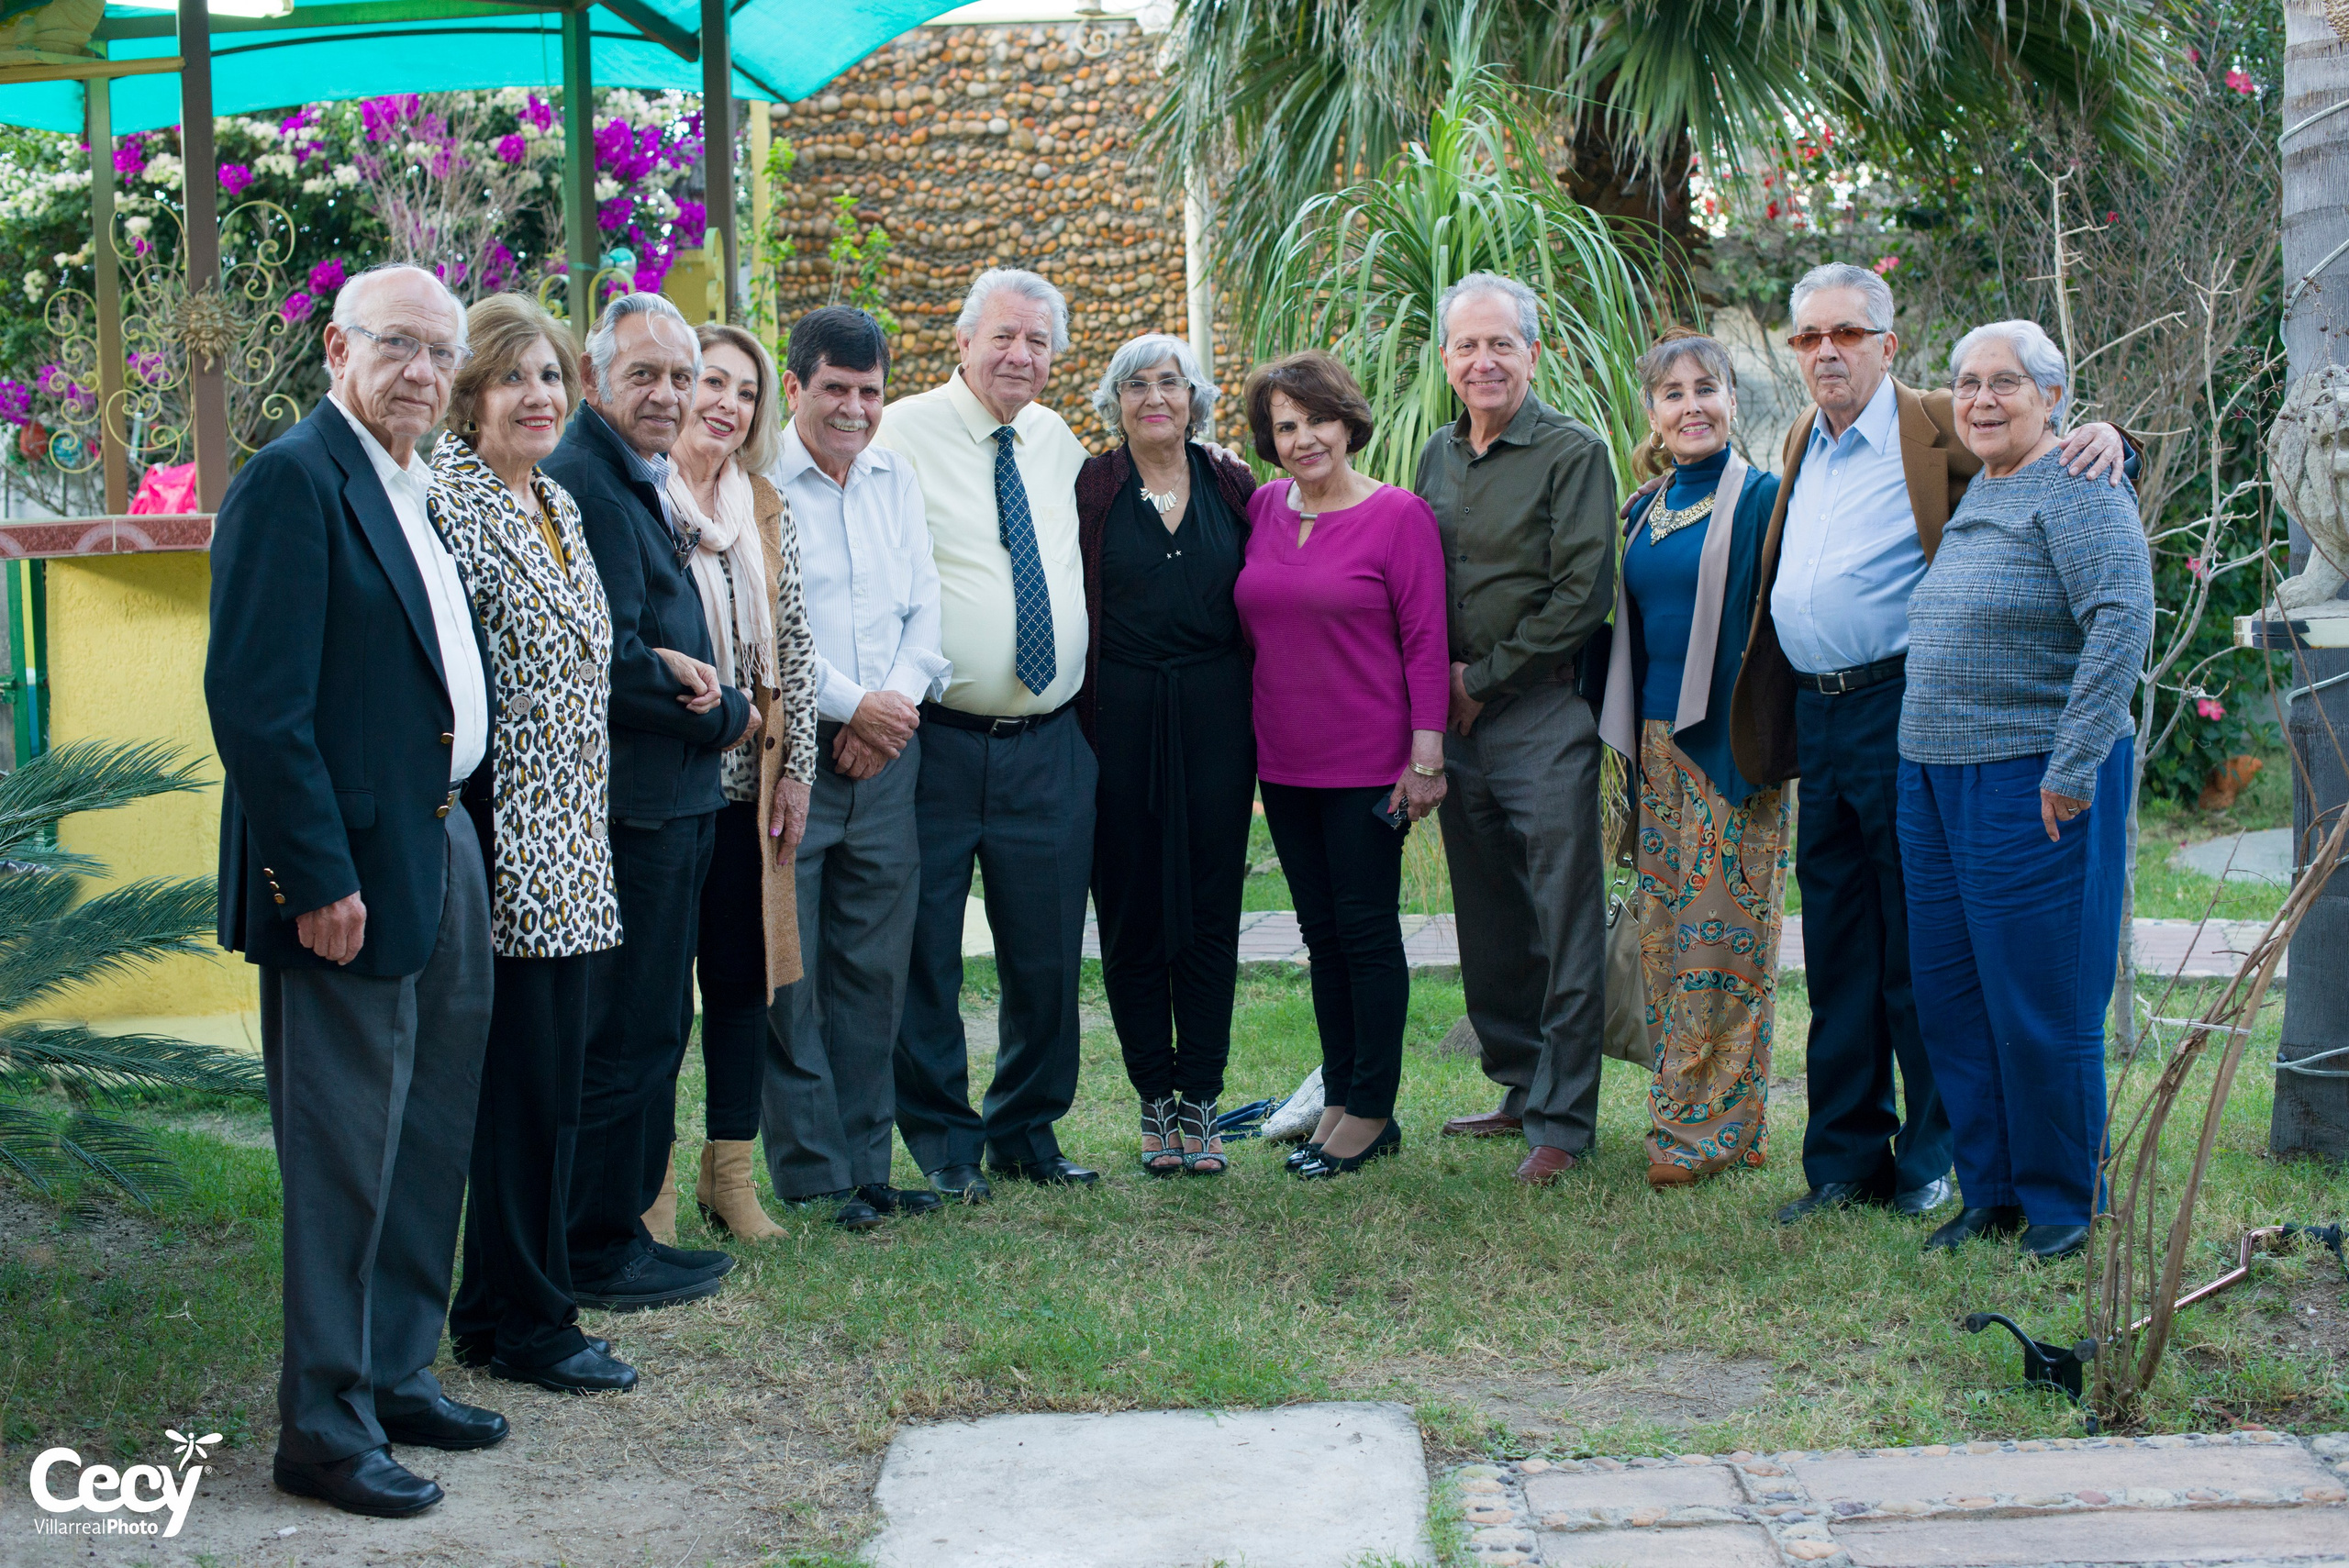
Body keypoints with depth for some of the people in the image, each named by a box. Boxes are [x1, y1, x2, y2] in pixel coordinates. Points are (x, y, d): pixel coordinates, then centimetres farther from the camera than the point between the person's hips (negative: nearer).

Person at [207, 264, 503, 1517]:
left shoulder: (412, 491, 15)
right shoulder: (293, 480, -13)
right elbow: (255, 700, -19)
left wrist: (448, 841, 13)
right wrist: (318, 879, -21)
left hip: (440, 849, 9)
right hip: (353, 871, -9)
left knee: (425, 1140, 16)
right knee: (345, 1154, -1)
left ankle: (394, 1377, 29)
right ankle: (326, 1430, 9)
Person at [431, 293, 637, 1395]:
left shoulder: (556, 502, 16)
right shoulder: (448, 499, -12)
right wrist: (461, 835, -19)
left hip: (566, 847, 9)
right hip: (501, 840, -9)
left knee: (550, 1079, 12)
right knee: (520, 1083, -2)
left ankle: (498, 1306, 22)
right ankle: (525, 1324, 8)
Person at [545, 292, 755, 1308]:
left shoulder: (642, 482, 16)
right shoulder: (582, 483, -16)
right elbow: (610, 661, -21)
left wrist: (684, 675, -6)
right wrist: (731, 717, -8)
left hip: (674, 799, 10)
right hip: (633, 801, -10)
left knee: (652, 1030, 16)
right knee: (625, 1035, -2)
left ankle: (622, 1232, 25)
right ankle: (599, 1254, 7)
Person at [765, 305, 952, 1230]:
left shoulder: (897, 479, 14)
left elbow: (924, 606, 13)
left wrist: (900, 697, -4)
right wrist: (851, 706, -11)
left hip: (888, 751, 6)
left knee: (874, 970, 9)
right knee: (790, 975, -2)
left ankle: (865, 1166, 17)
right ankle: (812, 1179, 6)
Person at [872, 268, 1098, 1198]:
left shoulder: (1060, 444, 13)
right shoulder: (903, 435, -5)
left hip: (1050, 745, 5)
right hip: (936, 739, -5)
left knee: (1047, 950, 9)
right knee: (925, 952, 2)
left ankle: (1026, 1129, 25)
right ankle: (942, 1140, 16)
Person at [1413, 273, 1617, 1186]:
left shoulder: (1573, 454, -5)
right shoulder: (1437, 458, 14)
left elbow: (1584, 596, -12)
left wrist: (1484, 677, -10)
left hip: (1545, 713, -6)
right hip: (1457, 722, 6)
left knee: (1563, 921, -5)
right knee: (1489, 920, 11)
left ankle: (1561, 1121, -2)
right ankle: (1518, 1089, 22)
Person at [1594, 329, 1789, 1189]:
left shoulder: (1761, 500, -5)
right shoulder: (1642, 511, 14)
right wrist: (1631, 745, 13)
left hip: (1729, 748, -6)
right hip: (1656, 746, 6)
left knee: (1721, 939, -5)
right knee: (1661, 934, 7)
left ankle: (1716, 1127, 1)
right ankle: (1683, 1114, 16)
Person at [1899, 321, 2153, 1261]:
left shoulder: (2077, 490, -10)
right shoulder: (1970, 495, 16)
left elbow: (2124, 622, -19)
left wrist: (2073, 769, -22)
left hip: (2035, 784, -8)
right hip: (1934, 778, 8)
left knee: (2041, 1000, -2)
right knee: (1951, 999, 10)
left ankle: (2063, 1205, 12)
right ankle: (1990, 1193, 22)